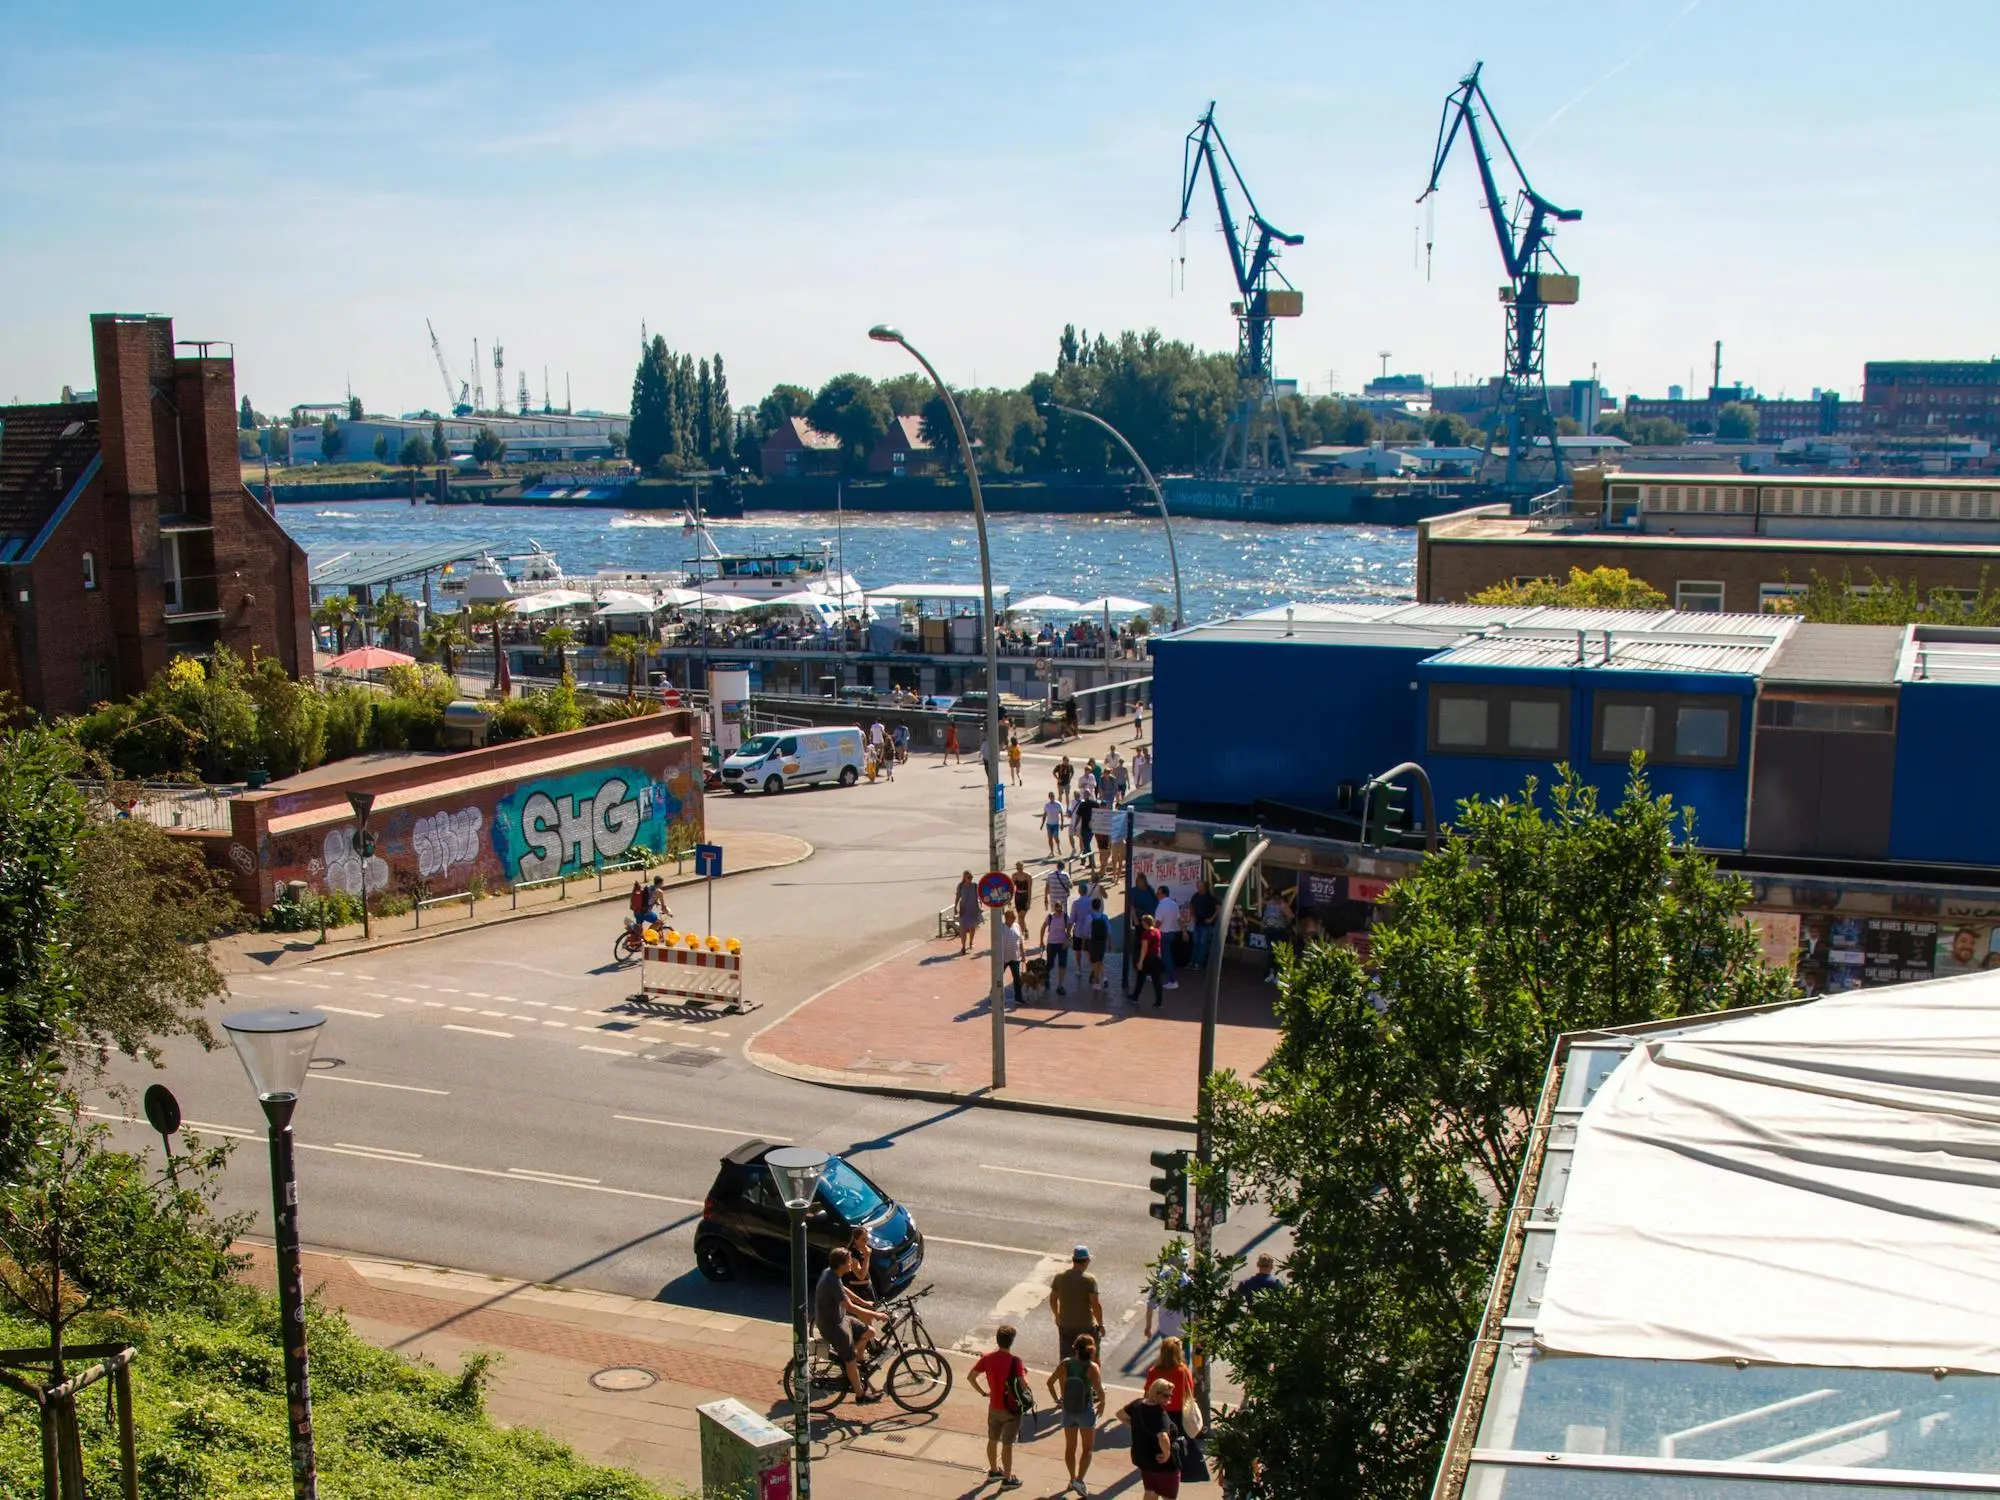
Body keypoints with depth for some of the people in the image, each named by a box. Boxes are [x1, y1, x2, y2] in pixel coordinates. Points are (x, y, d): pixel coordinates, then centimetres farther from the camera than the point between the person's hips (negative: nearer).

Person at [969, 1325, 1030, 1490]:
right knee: (1007, 1445, 7)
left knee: (993, 1440, 22)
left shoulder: (987, 1357, -8)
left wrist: (983, 1392, 7)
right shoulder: (1015, 1361, -23)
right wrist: (1025, 1372, -6)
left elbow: (971, 1377, -5)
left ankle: (994, 1470, 40)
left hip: (994, 1407, 5)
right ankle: (1007, 1479, 18)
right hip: (1011, 1409, -5)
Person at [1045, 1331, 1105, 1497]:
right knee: (1087, 1448, 15)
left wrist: (1056, 1399, 7)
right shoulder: (1092, 1367, -22)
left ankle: (1072, 1478, 35)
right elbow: (1099, 1390, -23)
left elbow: (1050, 1381, -6)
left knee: (1070, 1446, 21)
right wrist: (1102, 1403, -2)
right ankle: (1079, 1480, 5)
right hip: (1086, 1411, -3)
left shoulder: (1066, 1363, -12)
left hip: (1068, 1410, 3)